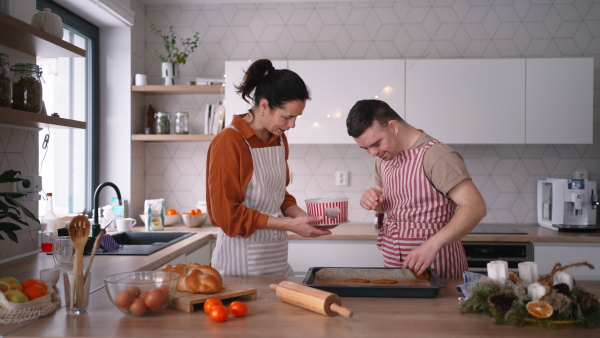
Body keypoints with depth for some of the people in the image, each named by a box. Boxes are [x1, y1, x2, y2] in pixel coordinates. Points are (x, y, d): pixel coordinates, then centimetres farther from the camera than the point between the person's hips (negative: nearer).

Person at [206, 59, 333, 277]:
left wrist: (303, 217, -2)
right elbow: (227, 214, -16)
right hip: (242, 259, -6)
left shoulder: (280, 140, 6)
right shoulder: (228, 142, -15)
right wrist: (289, 225, -19)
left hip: (276, 256, 7)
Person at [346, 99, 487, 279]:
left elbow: (475, 207, -25)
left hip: (435, 267, -7)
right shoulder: (384, 158, 7)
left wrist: (432, 244, -36)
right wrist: (374, 199, -2)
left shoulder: (435, 156, -19)